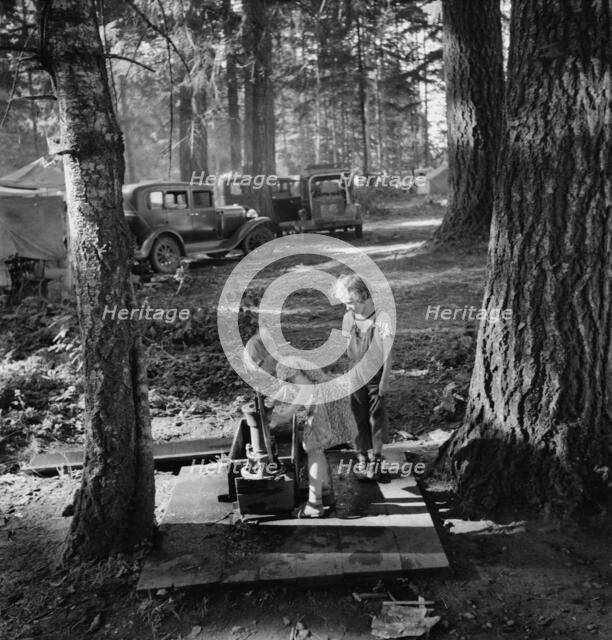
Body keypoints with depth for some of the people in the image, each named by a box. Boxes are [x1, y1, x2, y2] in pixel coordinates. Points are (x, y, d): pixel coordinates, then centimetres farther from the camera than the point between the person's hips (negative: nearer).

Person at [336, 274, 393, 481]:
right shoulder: (348, 318, -1)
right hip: (355, 378, 4)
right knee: (359, 419, 8)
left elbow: (387, 352, -10)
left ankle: (376, 459, 16)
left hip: (375, 377, -4)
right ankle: (362, 458, 19)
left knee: (376, 418, 5)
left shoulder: (381, 319, -15)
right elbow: (348, 348, 9)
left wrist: (384, 381, -10)